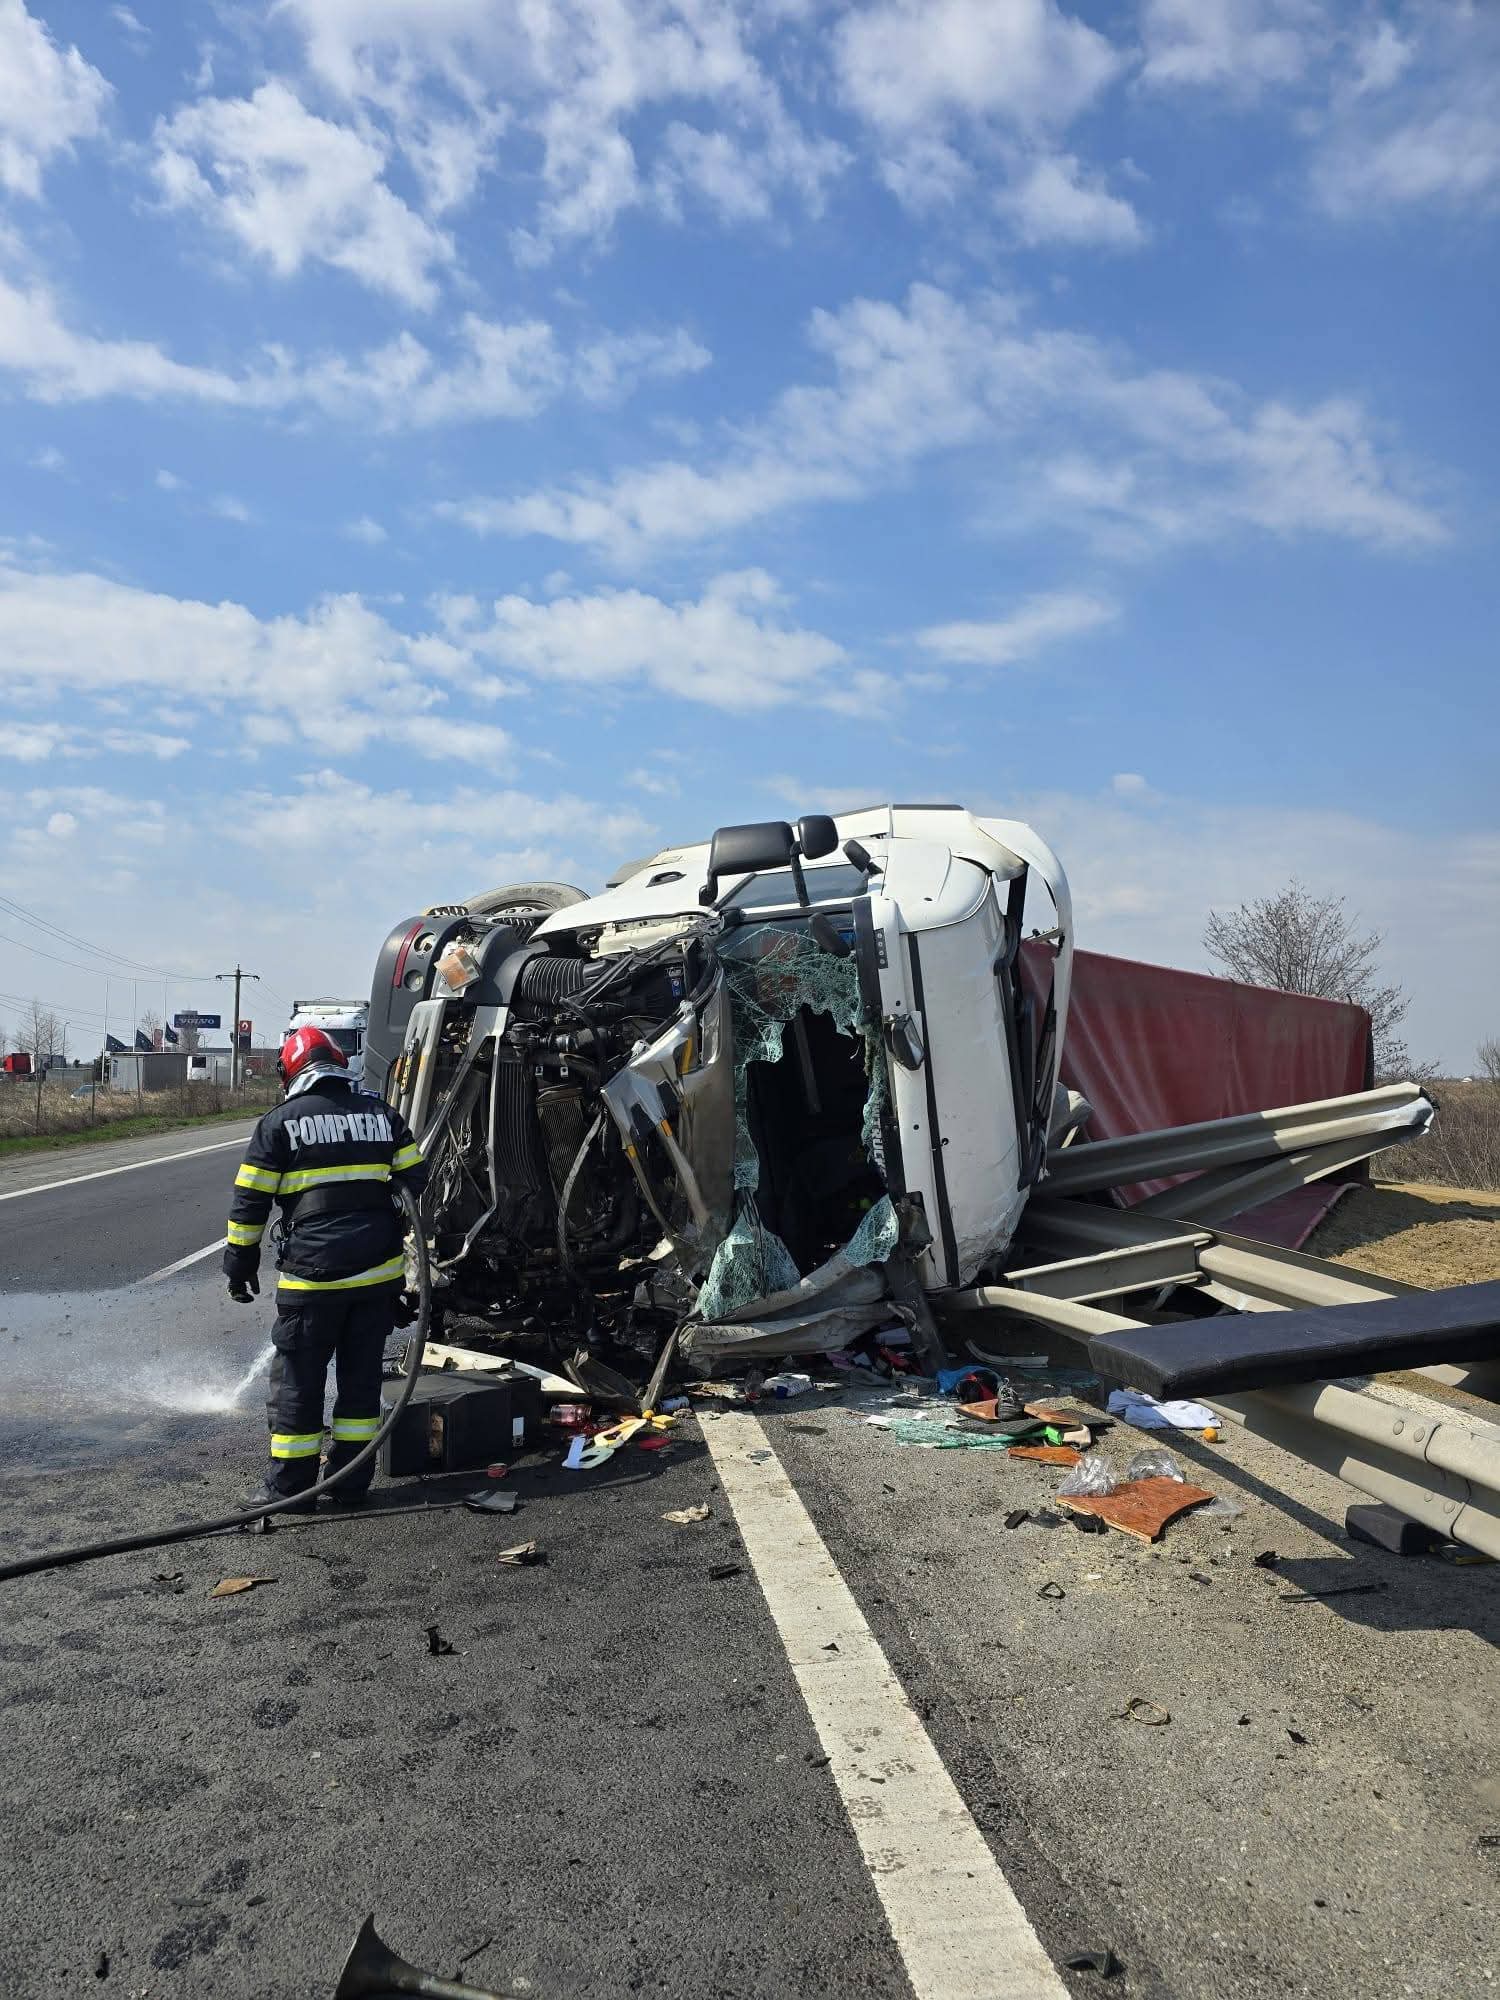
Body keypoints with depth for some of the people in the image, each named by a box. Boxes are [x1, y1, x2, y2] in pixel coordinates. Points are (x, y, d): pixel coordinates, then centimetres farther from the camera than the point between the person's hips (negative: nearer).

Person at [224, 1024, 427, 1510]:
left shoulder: (279, 1122, -1)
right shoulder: (381, 1114, 9)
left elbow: (250, 1201, -1)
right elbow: (416, 1182, 12)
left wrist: (240, 1264, 8)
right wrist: (398, 1241, 23)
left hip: (312, 1277, -4)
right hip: (378, 1271, 4)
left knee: (297, 1382, 8)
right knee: (361, 1378, 13)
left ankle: (291, 1486, 13)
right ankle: (350, 1483, 18)